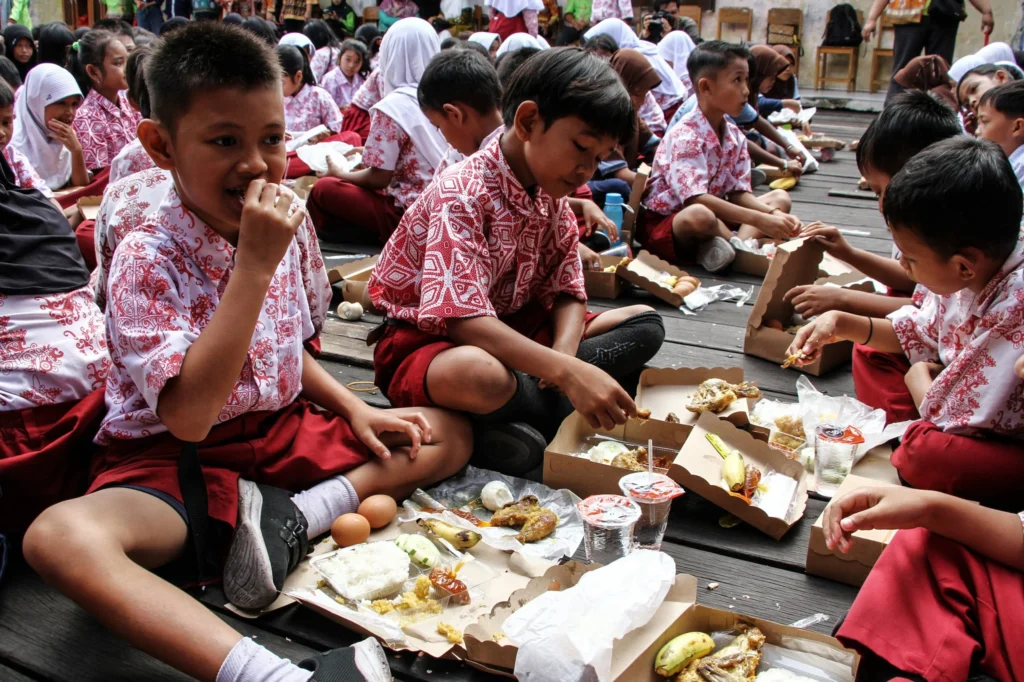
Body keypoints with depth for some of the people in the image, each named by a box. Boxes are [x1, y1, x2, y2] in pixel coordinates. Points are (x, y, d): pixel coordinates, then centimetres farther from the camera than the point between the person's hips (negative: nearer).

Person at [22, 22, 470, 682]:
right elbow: (187, 414, -31)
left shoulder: (291, 226, 0)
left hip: (282, 432, 6)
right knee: (59, 536, -36)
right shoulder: (146, 259, -18)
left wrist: (355, 410, 0)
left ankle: (293, 517, -19)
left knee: (448, 434, -1)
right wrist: (255, 264, -33)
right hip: (174, 459, -6)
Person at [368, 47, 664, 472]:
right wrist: (566, 372, -41)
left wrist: (564, 356, -21)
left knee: (645, 325, 1)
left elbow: (566, 293, 3)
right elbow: (462, 318, -32)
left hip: (512, 331, 9)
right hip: (427, 339, -9)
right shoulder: (463, 194, -22)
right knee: (480, 375, -45)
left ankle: (522, 416, -17)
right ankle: (559, 411, -10)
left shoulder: (551, 195, 4)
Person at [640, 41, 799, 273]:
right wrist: (760, 221, -34)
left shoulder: (735, 136, 4)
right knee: (700, 215, -41)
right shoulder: (685, 136, -21)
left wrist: (774, 214, -16)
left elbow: (738, 193, 4)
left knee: (780, 197, 6)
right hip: (663, 225, -9)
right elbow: (695, 199, -31)